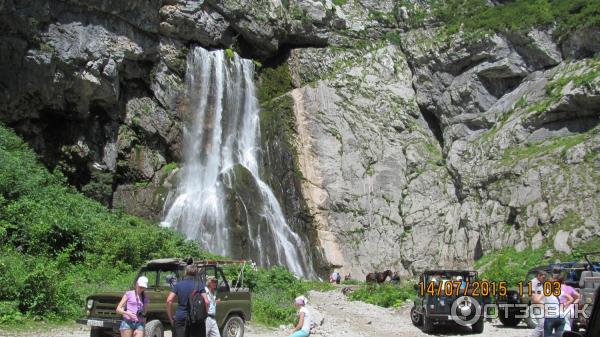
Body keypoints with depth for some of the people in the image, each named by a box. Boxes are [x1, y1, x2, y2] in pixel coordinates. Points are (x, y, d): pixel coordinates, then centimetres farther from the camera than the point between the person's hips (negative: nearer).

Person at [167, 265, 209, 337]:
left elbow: (169, 301, -4)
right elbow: (206, 302, -9)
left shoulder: (178, 285, 6)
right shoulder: (200, 285, 2)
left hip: (180, 318, 1)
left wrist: (171, 318, 2)